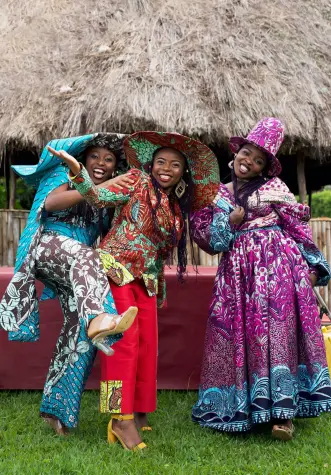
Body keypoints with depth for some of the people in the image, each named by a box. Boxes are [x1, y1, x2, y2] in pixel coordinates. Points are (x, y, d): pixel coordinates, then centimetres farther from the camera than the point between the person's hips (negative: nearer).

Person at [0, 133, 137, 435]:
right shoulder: (67, 174, 8)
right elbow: (51, 203, -13)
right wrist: (98, 189, -19)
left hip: (72, 273, 6)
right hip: (49, 245, -5)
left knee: (79, 328, -9)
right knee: (84, 255, -39)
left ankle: (57, 406, 3)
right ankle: (99, 320, -69)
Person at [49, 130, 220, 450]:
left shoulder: (177, 207, 14)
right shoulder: (137, 182, -3)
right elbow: (99, 197, -16)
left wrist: (160, 284, 19)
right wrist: (77, 171, -31)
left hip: (146, 279, 6)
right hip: (116, 269, -6)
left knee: (147, 345, 2)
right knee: (125, 339, -14)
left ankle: (138, 413, 13)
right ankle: (122, 418, -10)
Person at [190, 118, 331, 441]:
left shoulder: (273, 187, 5)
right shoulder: (217, 197, 12)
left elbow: (298, 226, 3)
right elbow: (209, 240, 6)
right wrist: (230, 221, -9)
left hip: (277, 264, -2)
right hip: (238, 269, 3)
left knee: (277, 328, -8)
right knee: (240, 332, 3)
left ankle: (282, 409, -3)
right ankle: (246, 405, 15)